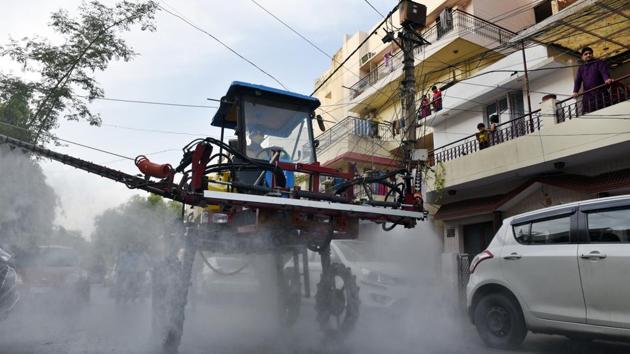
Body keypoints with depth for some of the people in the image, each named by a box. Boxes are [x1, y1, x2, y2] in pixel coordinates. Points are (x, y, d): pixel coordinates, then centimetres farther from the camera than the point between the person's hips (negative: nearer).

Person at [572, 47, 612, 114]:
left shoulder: (599, 63, 13)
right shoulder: (581, 68, 23)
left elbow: (604, 72, -6)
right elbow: (578, 80, 9)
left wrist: (607, 79, -30)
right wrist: (575, 91, -10)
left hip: (600, 93, -3)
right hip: (587, 95, 3)